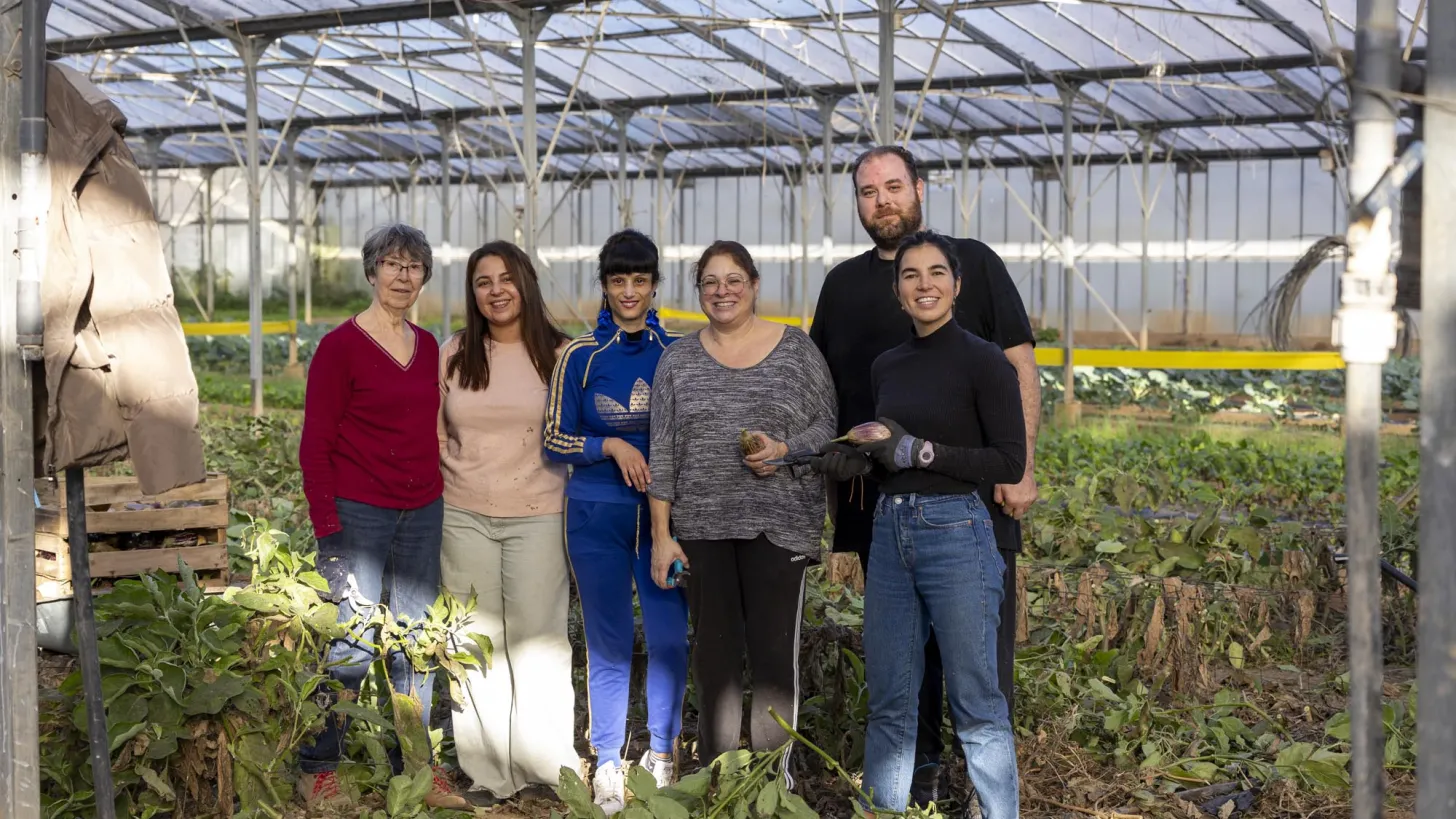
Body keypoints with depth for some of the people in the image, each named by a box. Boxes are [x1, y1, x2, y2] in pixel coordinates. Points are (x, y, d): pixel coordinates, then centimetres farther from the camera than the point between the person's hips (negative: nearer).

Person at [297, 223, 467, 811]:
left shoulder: (428, 348, 11)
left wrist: (444, 505, 12)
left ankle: (413, 766, 22)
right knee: (352, 646, -3)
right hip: (358, 514, -5)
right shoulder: (340, 346, -6)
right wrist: (326, 528, -12)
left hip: (422, 514, 6)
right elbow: (315, 444, -7)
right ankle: (317, 770, 12)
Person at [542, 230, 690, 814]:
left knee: (669, 637, 3)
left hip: (666, 511, 2)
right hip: (598, 514, -1)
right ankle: (607, 764, 17)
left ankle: (662, 753, 21)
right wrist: (612, 445, -15)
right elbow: (555, 441, -1)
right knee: (609, 641, 4)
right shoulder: (581, 357, -2)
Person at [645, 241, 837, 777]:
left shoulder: (796, 348, 3)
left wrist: (786, 450, -15)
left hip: (779, 525, -2)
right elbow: (662, 453, 5)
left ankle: (775, 773, 11)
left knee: (775, 650, -1)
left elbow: (828, 426, 5)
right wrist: (661, 536, 1)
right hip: (702, 526, 2)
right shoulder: (679, 359, 7)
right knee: (713, 650, 7)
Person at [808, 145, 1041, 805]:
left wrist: (1021, 466, -7)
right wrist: (829, 480, 12)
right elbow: (825, 393, 18)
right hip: (880, 498, 3)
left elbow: (1020, 368, 0)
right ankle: (918, 774, 23)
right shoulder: (843, 284, 12)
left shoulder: (974, 263, 4)